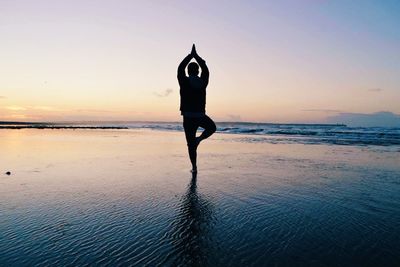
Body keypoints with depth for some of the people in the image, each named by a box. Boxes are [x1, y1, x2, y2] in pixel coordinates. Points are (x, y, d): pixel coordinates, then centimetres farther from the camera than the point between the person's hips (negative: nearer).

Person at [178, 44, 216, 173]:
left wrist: (190, 55, 18)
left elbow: (180, 68, 10)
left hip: (188, 117, -1)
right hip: (200, 116, 1)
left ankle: (194, 167, 5)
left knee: (191, 144, 6)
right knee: (212, 127, 30)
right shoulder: (203, 82, 1)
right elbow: (205, 69, 18)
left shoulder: (184, 81, -6)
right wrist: (196, 56, 25)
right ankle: (199, 138, 3)